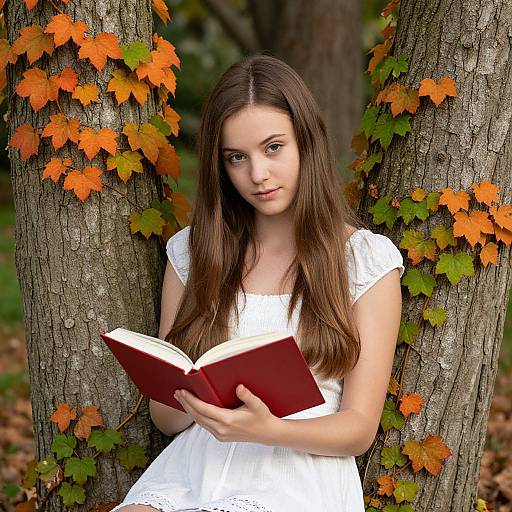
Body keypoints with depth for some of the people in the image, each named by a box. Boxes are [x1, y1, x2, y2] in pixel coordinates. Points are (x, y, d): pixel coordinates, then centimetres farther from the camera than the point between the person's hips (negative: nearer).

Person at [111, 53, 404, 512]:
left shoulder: (367, 259, 3)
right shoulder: (192, 251, 12)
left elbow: (359, 428, 0)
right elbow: (164, 416, 14)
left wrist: (267, 429, -20)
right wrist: (193, 405, -12)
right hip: (192, 470, 3)